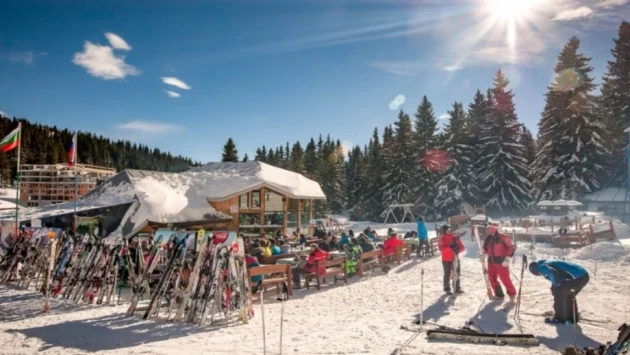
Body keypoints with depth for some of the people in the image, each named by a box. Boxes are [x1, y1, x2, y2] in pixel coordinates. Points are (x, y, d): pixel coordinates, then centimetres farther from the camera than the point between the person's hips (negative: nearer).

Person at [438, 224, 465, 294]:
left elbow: (462, 247, 4)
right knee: (447, 274, -2)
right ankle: (447, 289, 9)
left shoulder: (455, 237, 6)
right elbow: (442, 248, -19)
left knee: (457, 273, 10)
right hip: (446, 259, -5)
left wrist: (457, 250, -17)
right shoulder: (442, 238, -5)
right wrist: (450, 248, -32)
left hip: (455, 258, 5)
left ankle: (457, 288, 23)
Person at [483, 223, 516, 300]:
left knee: (505, 279, -4)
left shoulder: (503, 237, -11)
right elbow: (486, 248, 19)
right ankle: (499, 294, 23)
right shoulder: (488, 239, 7)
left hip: (502, 262, -6)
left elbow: (511, 248, -11)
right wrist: (484, 254, 0)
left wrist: (507, 259, -15)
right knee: (492, 279, 7)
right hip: (491, 262, 6)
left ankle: (512, 293, 17)